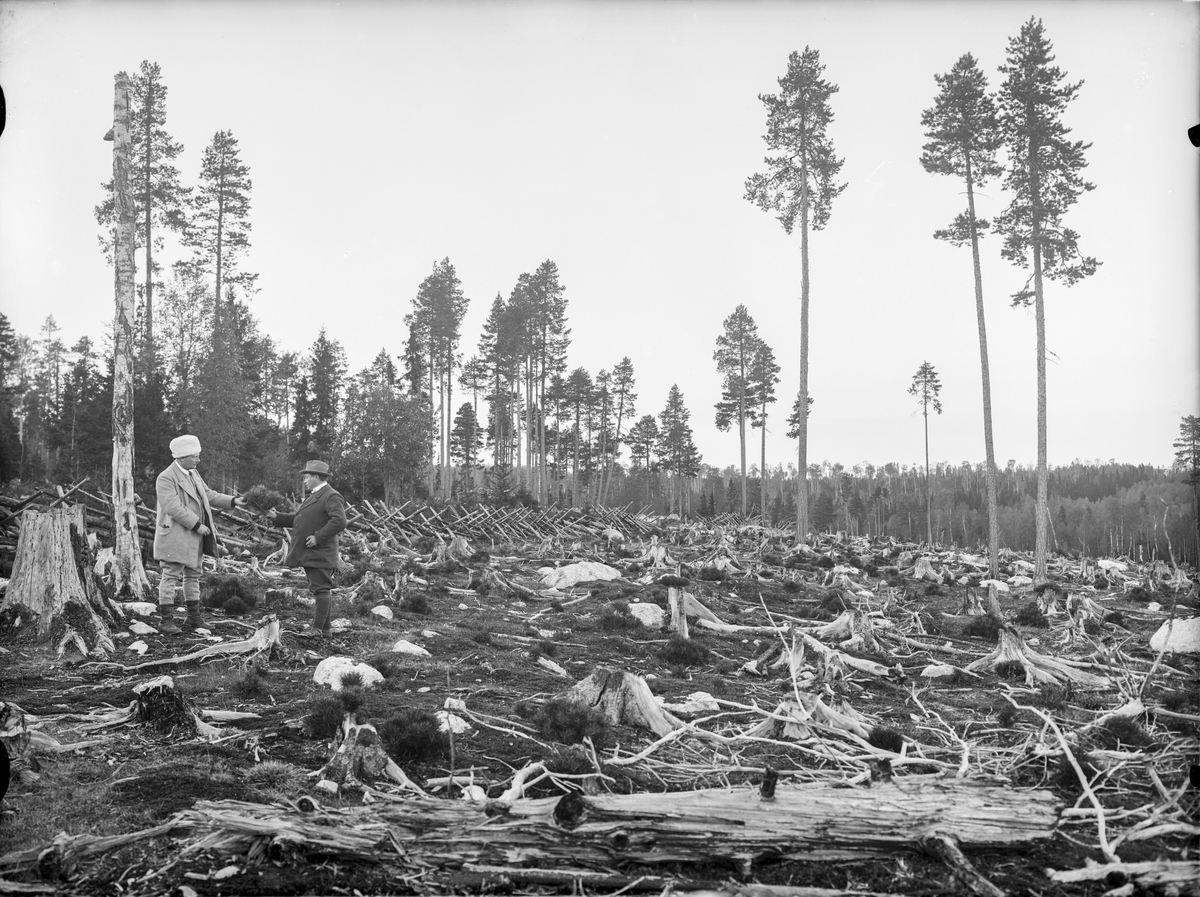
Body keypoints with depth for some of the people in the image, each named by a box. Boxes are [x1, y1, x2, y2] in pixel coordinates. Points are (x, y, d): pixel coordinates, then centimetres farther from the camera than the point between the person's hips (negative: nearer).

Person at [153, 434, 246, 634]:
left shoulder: (193, 474, 13)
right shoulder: (166, 478, -15)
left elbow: (209, 496, 18)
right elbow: (173, 507, -23)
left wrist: (232, 501, 4)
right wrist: (197, 525, -21)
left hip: (194, 536, 9)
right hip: (175, 535, -9)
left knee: (193, 575, 12)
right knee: (170, 576, -5)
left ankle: (194, 617, 18)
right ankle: (165, 620, -1)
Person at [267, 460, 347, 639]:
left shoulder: (331, 496, -12)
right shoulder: (313, 497, 21)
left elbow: (339, 521, -24)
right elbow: (297, 519, 24)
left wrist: (318, 537, -24)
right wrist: (277, 518, 14)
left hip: (320, 555, -10)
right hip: (309, 555, 10)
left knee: (321, 590, -8)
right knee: (320, 591, 14)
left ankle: (318, 630, -8)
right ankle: (325, 630, 20)